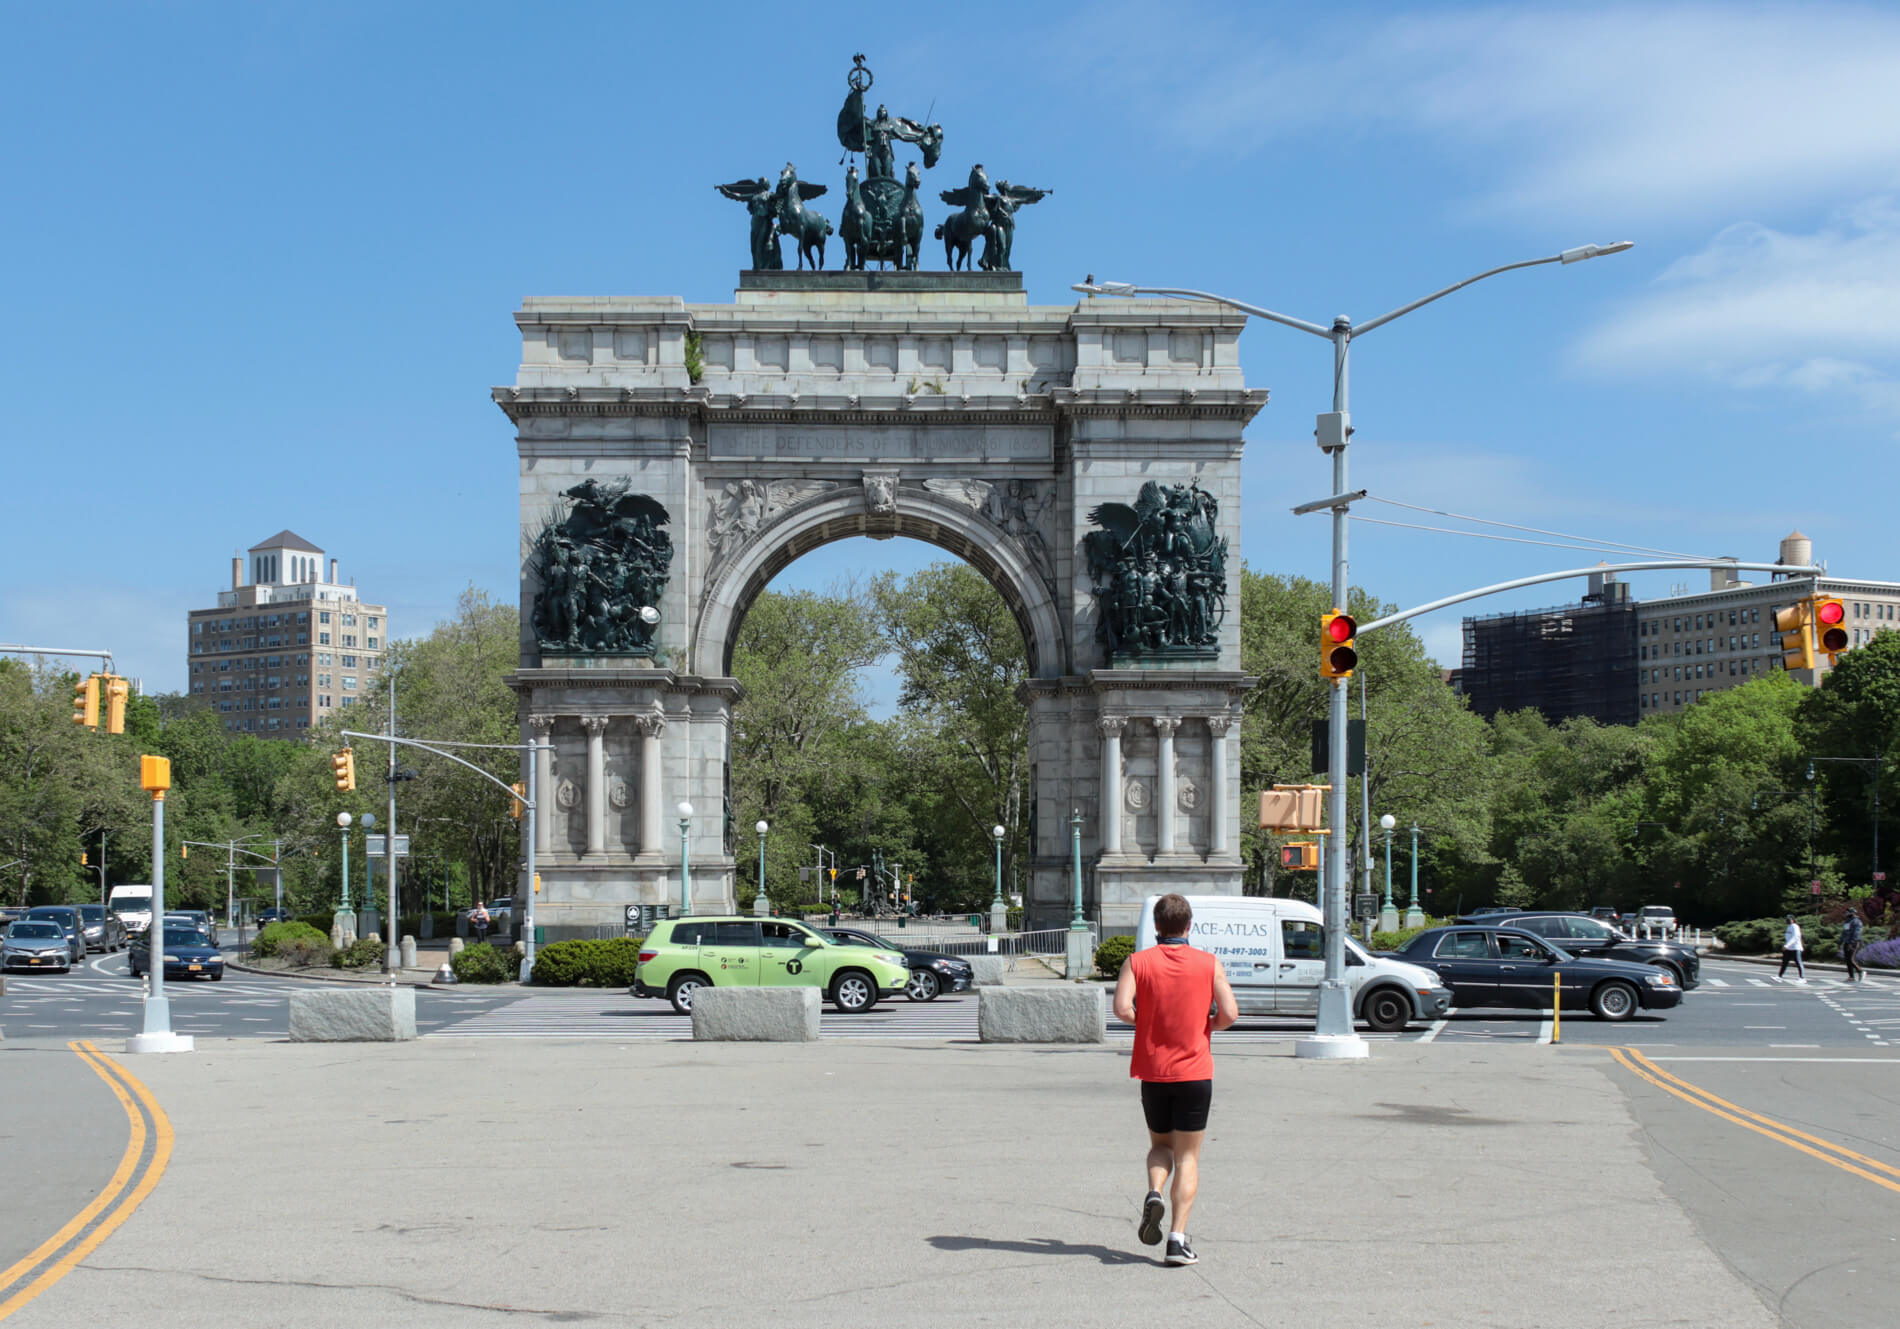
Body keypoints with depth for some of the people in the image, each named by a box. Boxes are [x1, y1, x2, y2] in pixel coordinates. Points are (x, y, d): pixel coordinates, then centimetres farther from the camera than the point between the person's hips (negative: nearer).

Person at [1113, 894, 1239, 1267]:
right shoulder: (1208, 963, -2)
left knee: (1160, 1145, 22)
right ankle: (1178, 1239, -5)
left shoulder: (1137, 962, -2)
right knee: (1188, 1156, 5)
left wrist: (1147, 1022, 4)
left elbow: (1122, 1007, -16)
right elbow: (1229, 1014, -8)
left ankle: (1154, 1194, -7)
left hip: (1153, 1071, 1)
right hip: (1195, 1071, -1)